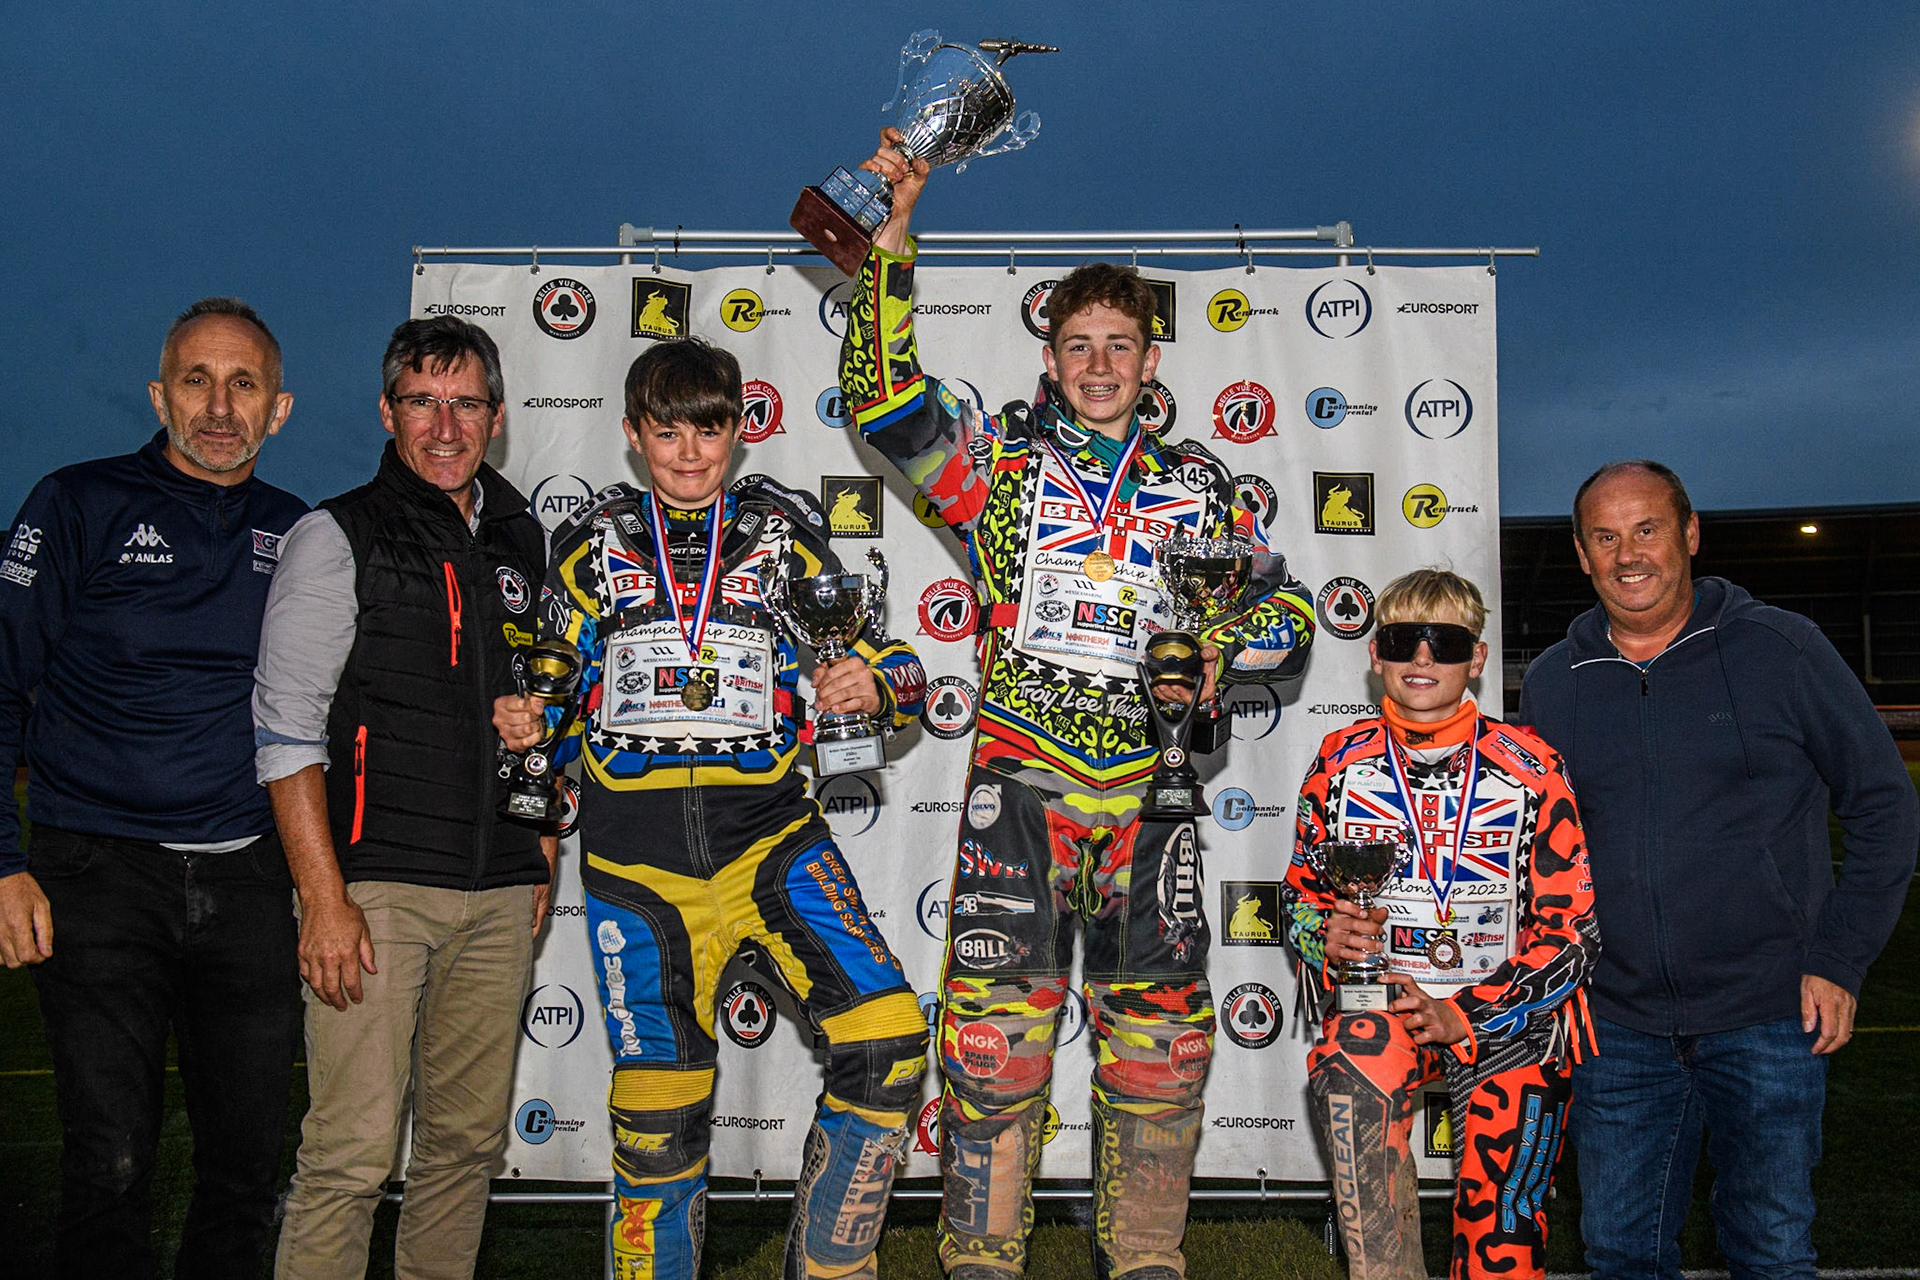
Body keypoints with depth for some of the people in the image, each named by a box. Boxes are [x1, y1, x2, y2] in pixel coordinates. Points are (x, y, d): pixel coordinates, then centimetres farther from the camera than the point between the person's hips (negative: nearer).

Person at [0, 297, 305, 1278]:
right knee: (110, 1168, -2)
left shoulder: (295, 534, 11)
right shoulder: (80, 506, 2)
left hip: (248, 882, 3)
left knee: (248, 1161, 9)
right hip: (101, 876, -3)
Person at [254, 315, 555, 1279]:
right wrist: (324, 898, -13)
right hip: (374, 883, -5)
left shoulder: (521, 542, 14)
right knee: (352, 1154, -7)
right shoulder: (336, 539, -1)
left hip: (499, 892, 5)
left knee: (469, 1139, 11)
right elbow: (287, 731, -6)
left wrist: (543, 846, 14)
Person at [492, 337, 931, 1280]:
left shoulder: (782, 529, 8)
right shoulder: (594, 542, 11)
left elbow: (892, 667, 9)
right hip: (637, 858, 1)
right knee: (658, 1113, 5)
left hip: (769, 836, 0)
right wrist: (529, 727, -3)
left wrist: (873, 685, -14)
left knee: (886, 1041, -18)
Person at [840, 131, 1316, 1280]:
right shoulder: (1002, 457, 7)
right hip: (1022, 777, -2)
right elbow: (884, 391, -6)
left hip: (1149, 788, 2)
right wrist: (896, 232, -10)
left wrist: (1221, 648, -6)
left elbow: (1290, 615, 15)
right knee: (998, 1031, -5)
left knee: (1162, 1038, 4)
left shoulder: (1199, 486, 13)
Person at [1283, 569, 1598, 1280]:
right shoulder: (1342, 762, 3)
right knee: (1352, 1077, -34)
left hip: (1509, 1013, 0)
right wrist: (1327, 937, -12)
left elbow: (1572, 928, -3)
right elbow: (1301, 893, 13)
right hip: (1380, 993, 1)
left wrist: (1466, 1016, -14)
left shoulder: (1529, 768, -2)